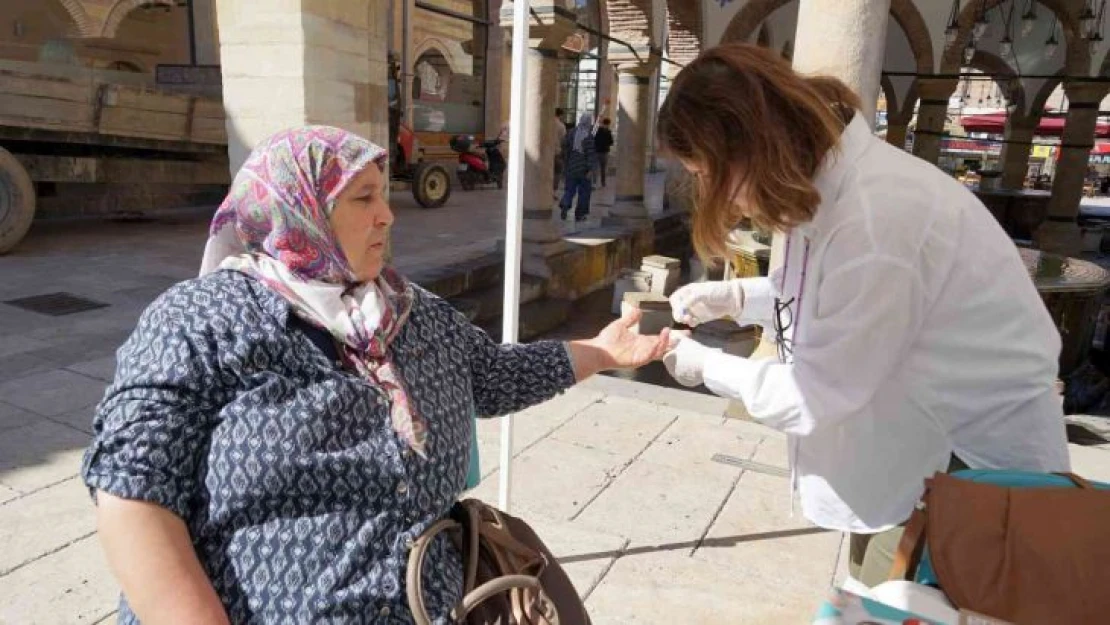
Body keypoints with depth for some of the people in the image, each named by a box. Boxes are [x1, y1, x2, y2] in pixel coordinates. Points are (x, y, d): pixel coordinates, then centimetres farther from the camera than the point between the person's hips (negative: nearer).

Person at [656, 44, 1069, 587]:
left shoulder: (875, 220, -34)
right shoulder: (829, 176, -4)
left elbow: (816, 395, -26)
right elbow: (829, 293, 12)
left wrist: (705, 366, -12)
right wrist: (731, 296, -1)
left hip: (976, 449, -8)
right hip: (918, 434, 9)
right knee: (871, 601, 22)